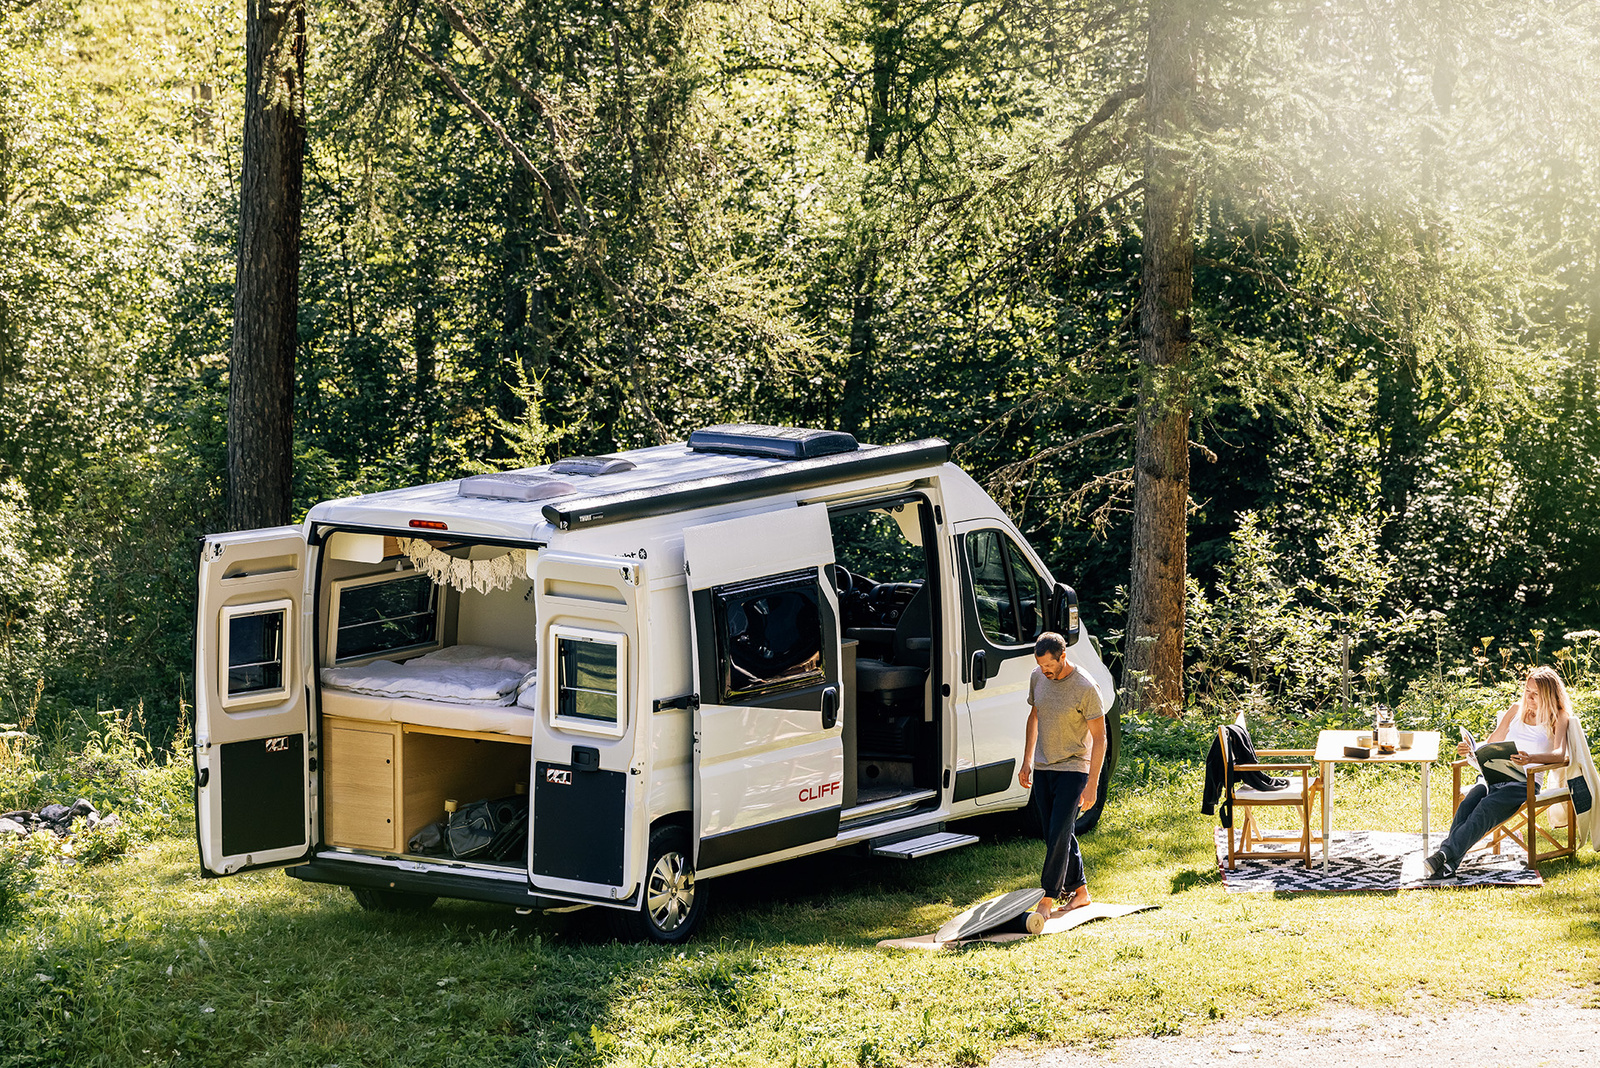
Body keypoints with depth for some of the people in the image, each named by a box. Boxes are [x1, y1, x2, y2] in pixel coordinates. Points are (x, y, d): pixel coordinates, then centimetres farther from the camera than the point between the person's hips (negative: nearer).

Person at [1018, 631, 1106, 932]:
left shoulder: (1085, 689, -17)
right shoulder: (1038, 678, 2)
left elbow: (1099, 738, -13)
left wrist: (1092, 785, -16)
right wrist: (1027, 761, 16)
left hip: (1072, 769, -6)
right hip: (1042, 769, 6)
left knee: (1058, 836, -12)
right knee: (1060, 836, 11)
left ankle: (1048, 900, -10)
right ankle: (1080, 891, 23)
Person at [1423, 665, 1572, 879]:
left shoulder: (1557, 717, 6)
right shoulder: (1517, 709, 22)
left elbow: (1559, 754, -10)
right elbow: (1492, 743, 26)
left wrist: (1531, 759, -30)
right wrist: (1470, 750, 4)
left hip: (1525, 781, -4)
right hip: (1497, 775, 4)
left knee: (1486, 808, -33)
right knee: (1468, 803, -29)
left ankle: (1445, 854, -48)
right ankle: (1448, 864, -44)